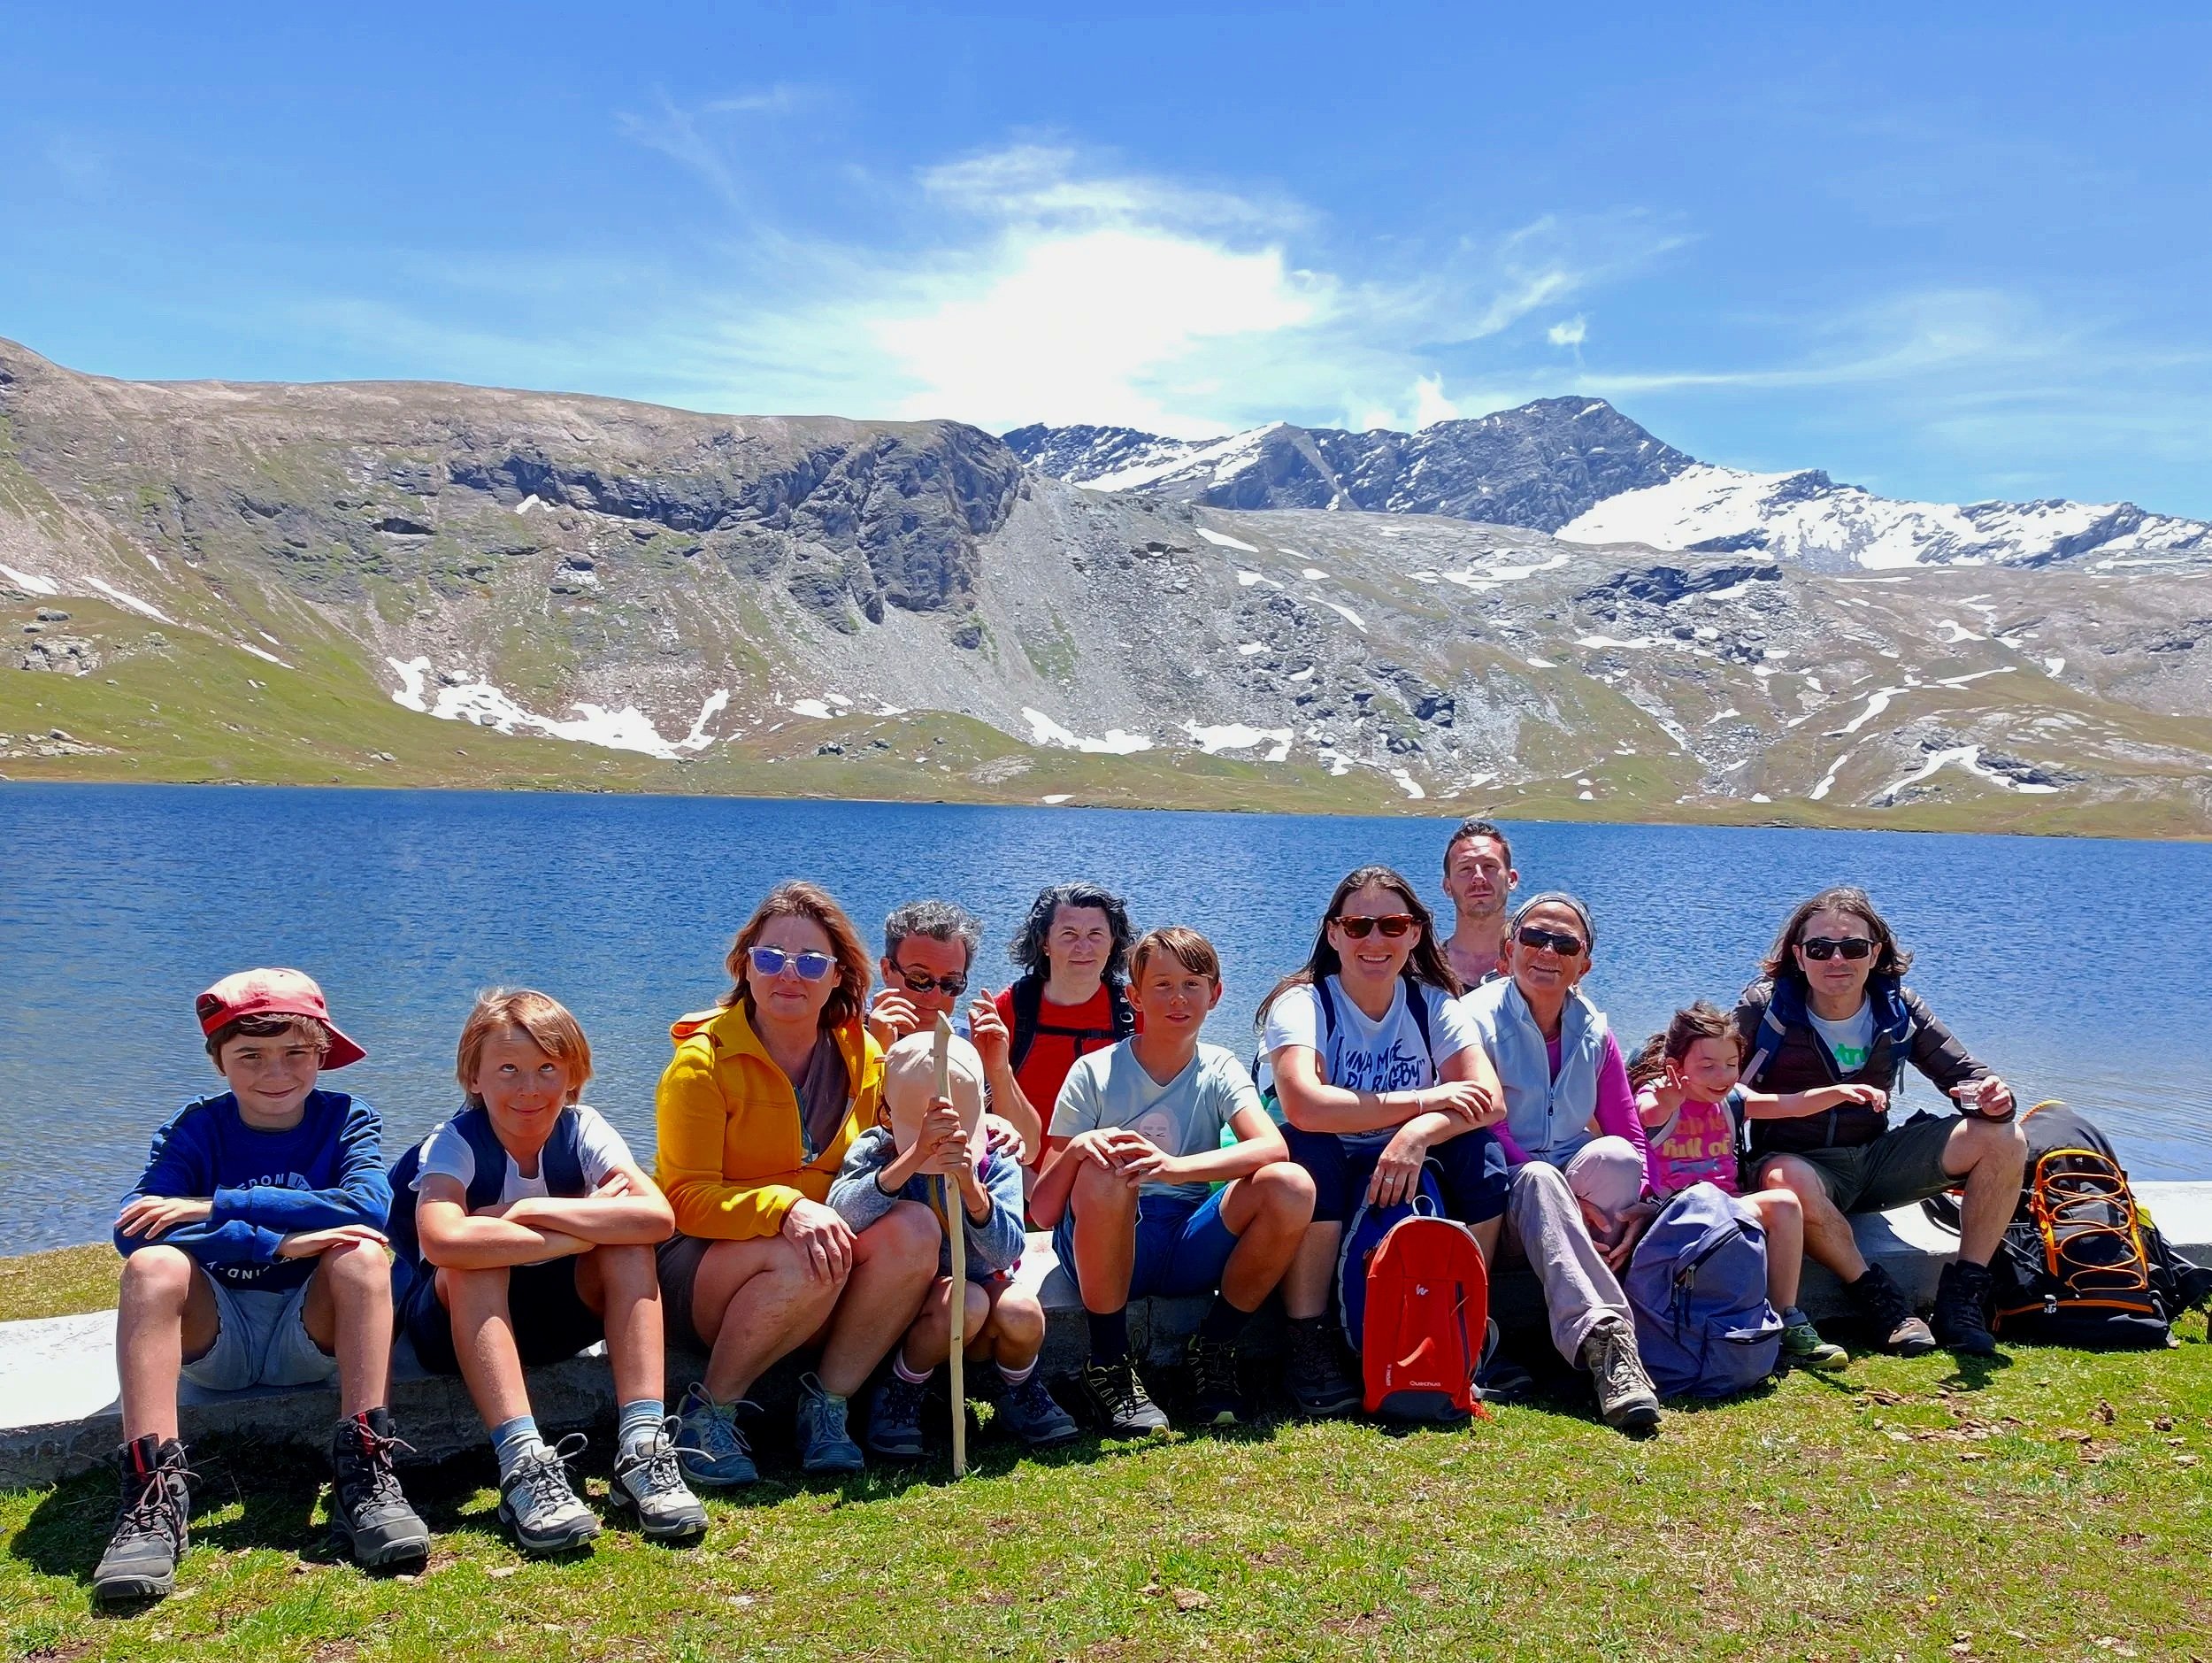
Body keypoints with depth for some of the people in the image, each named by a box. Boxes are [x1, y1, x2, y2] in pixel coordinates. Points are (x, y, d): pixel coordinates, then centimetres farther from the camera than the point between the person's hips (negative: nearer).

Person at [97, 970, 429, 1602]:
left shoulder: (347, 1120, -2)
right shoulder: (195, 1129, -2)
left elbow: (367, 1206, -25)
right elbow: (131, 1231, -21)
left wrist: (216, 1206, -26)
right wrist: (280, 1244, -31)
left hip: (313, 1336, -1)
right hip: (214, 1341, 1)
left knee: (361, 1253, -29)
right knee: (154, 1263, -27)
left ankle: (364, 1473, -30)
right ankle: (154, 1494, -31)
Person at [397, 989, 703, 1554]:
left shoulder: (583, 1130, -13)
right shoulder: (455, 1143, -20)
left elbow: (659, 1217, -31)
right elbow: (442, 1241, -43)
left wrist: (528, 1210, -33)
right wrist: (584, 1226, -35)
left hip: (554, 1311, 2)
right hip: (456, 1321, -2)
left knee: (627, 1241, -25)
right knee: (476, 1256, -34)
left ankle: (642, 1448, -33)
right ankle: (523, 1464, -40)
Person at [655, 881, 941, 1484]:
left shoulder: (862, 1055, 3)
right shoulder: (705, 1059, -11)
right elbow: (687, 1196, -17)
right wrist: (785, 1208, -34)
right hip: (701, 1265, -4)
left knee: (916, 1228, -24)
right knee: (804, 1260, -36)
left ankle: (828, 1400, -13)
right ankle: (710, 1411, -12)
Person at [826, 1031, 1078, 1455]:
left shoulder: (995, 1161, -7)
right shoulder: (876, 1148, -11)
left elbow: (1006, 1253, -21)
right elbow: (842, 1214, -33)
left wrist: (969, 1185, -38)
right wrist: (915, 1157, -46)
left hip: (982, 1295, 2)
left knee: (1022, 1310, -30)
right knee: (966, 1301, -33)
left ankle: (1021, 1392, 4)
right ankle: (900, 1395, -5)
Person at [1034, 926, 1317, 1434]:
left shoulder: (1218, 1070, 3)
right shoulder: (1094, 1073, -3)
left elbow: (1272, 1147, -20)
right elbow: (1043, 1213, -8)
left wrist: (1177, 1166, -35)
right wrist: (1076, 1150, -29)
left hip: (1190, 1249, 2)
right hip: (1108, 1246, -2)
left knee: (1292, 1187, -23)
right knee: (1103, 1172, -34)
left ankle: (1213, 1346, -2)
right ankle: (1108, 1364, -15)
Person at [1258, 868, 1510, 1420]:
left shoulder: (1432, 1003, 0)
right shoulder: (1302, 1003, -13)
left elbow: (1489, 1099, -15)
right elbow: (1302, 1105, -33)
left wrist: (1420, 1133, -35)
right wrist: (1421, 1100, -26)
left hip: (1404, 1173, 4)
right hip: (1321, 1185, -3)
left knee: (1478, 1147, -22)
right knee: (1310, 1147, -34)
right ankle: (1309, 1346, -24)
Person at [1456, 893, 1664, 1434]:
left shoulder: (1593, 1031, 10)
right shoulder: (1477, 1018, -5)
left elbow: (1631, 1136, 4)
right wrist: (1558, 1197, -23)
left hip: (1578, 1193, 4)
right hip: (1504, 1203, -4)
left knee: (1615, 1155, -29)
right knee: (1538, 1179, -37)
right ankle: (1604, 1338, -52)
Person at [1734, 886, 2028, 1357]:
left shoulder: (1899, 1009, -1)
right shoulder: (1765, 1006, -12)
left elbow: (1967, 1074, 1)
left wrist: (1994, 1099, -23)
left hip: (1876, 1159, 4)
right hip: (1802, 1164, -4)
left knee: (2004, 1139, -12)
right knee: (1785, 1179, -42)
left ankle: (1963, 1290, -6)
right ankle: (1874, 1292, -17)